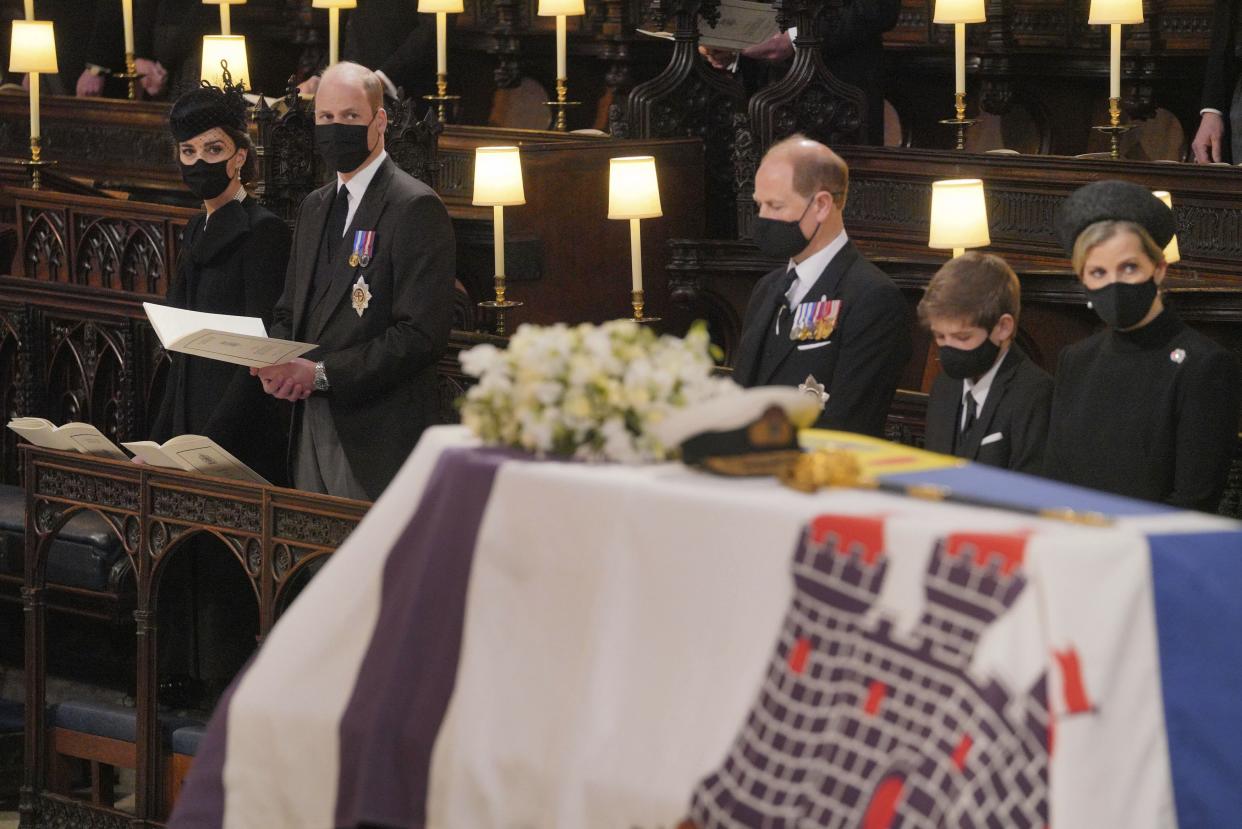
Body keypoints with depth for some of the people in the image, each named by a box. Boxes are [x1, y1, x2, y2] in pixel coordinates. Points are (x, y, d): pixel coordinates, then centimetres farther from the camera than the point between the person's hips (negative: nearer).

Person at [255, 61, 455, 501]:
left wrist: (322, 373, -19)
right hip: (311, 427, 8)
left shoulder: (415, 208, -9)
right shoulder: (314, 208, 19)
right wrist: (276, 365, 1)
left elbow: (422, 334, -16)